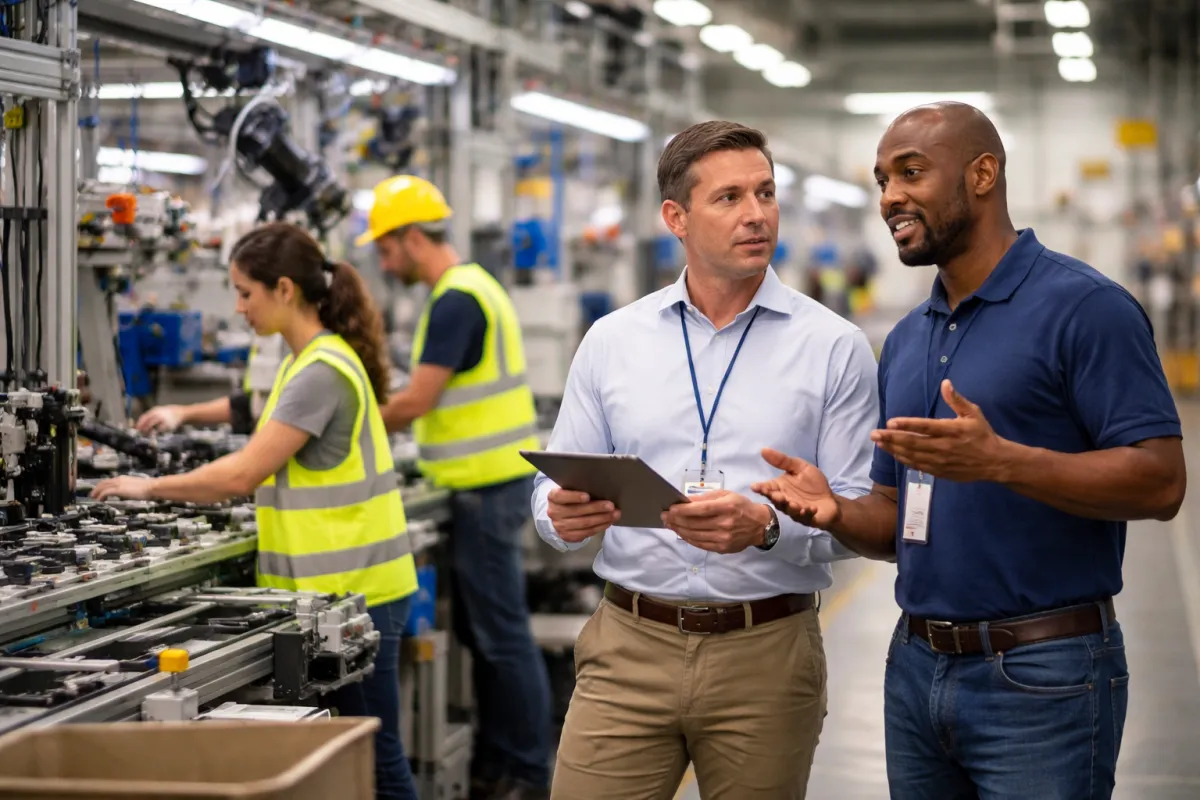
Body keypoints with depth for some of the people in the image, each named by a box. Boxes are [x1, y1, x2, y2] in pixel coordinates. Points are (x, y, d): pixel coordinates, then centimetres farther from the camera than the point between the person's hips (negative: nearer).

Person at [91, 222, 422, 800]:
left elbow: (243, 474, -19)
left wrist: (151, 488, -8)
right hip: (337, 585, 10)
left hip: (354, 590, -10)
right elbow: (268, 470, 19)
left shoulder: (321, 371, -17)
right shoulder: (311, 361, 15)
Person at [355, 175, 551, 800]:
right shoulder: (469, 288, 16)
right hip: (489, 483, 10)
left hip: (487, 488, -10)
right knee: (479, 627, 15)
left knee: (501, 631, -5)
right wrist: (373, 415, 13)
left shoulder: (456, 301, -17)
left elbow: (416, 402, -19)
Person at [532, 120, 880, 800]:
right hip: (630, 646, 1)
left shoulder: (834, 347, 0)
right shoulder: (612, 340, 7)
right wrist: (565, 515, -14)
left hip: (767, 656, -1)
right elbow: (556, 490, 9)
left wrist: (766, 528, -23)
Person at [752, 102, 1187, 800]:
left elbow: (1160, 481, -17)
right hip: (918, 665, 7)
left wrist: (1000, 461, -28)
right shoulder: (907, 339, 14)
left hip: (1041, 674, -7)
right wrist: (839, 513, -5)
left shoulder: (1083, 307, -9)